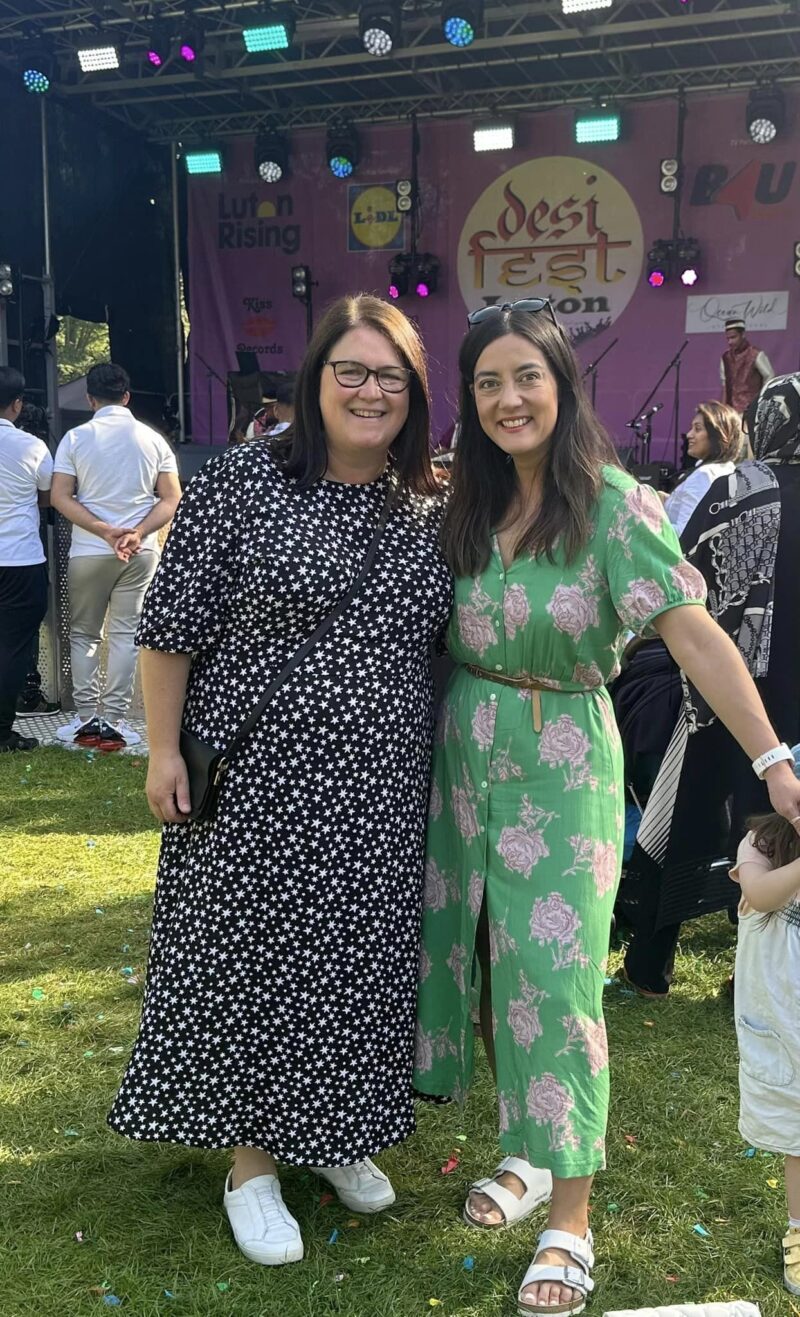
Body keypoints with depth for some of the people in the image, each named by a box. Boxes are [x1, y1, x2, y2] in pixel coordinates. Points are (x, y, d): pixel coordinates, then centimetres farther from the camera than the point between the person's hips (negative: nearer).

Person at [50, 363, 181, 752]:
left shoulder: (76, 437, -1)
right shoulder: (153, 439, 2)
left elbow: (60, 497, -8)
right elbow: (170, 500, -3)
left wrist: (104, 530, -13)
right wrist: (138, 533, -12)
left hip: (88, 552, -1)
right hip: (141, 552, 1)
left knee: (83, 634, 12)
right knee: (126, 635, 4)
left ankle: (87, 719, 10)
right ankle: (113, 720, 3)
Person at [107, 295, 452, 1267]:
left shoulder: (430, 510, 4)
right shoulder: (243, 480, -7)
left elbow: (442, 644, 13)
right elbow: (172, 625, -6)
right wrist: (164, 748, -9)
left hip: (377, 793, 4)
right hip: (256, 783, -3)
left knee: (360, 962, 14)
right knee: (250, 962, 7)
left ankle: (338, 1137, 38)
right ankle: (251, 1161, 28)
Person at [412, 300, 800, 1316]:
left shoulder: (614, 505, -13)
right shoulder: (466, 506, 4)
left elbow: (692, 633, -21)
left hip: (561, 765, -5)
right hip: (464, 760, 6)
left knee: (554, 981, -3)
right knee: (485, 961, 13)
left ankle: (569, 1224, 12)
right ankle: (525, 1155, 35)